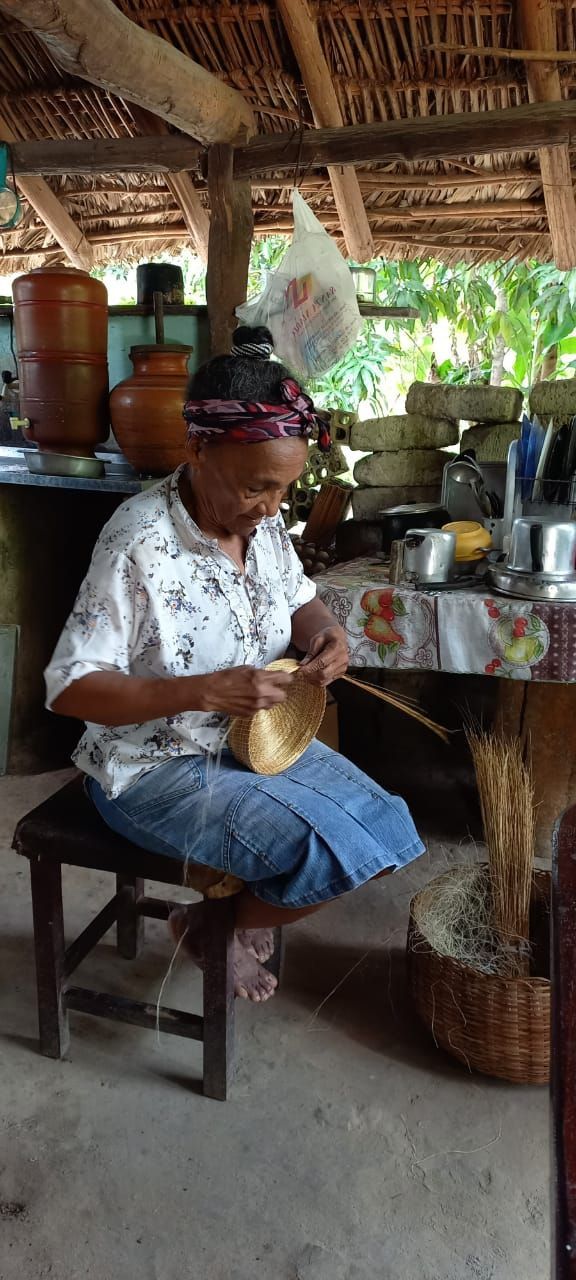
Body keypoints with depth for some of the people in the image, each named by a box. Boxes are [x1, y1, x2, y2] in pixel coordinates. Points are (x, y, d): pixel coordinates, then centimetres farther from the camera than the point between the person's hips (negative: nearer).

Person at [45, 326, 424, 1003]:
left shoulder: (262, 519, -3)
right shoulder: (140, 544, -25)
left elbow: (300, 599, 14)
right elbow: (70, 687, -25)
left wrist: (325, 632, -11)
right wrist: (205, 691, -35)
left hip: (252, 737, 8)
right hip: (157, 769, -7)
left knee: (386, 832, 2)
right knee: (335, 852, -19)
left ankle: (237, 904, 22)